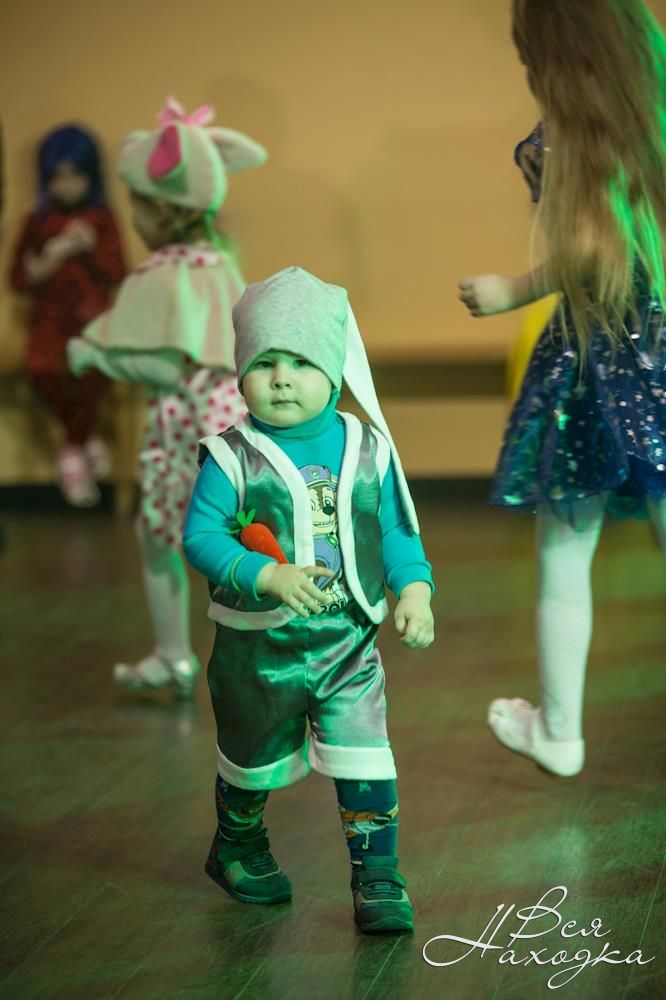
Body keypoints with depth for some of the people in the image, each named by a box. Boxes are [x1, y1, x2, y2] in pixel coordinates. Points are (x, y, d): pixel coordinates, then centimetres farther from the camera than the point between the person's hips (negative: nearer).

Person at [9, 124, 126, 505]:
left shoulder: (102, 219, 9)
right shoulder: (37, 223, 11)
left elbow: (118, 274, 3)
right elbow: (18, 278, 9)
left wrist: (91, 248, -12)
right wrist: (48, 262, -8)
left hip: (93, 319, -1)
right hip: (50, 320, 1)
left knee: (94, 370, -28)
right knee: (44, 372, -26)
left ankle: (73, 453, -6)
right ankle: (87, 443, -1)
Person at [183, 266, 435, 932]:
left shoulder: (368, 450, -2)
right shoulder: (232, 458, -12)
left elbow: (396, 531, 5)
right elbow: (200, 537, -17)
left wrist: (414, 589, -10)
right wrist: (268, 576, -30)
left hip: (349, 640, 1)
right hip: (258, 645, -1)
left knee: (364, 759, -8)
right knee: (254, 759, 17)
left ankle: (377, 876, 6)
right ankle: (237, 849, 44)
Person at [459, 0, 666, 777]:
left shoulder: (572, 129, -10)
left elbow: (588, 249, -19)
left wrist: (512, 293, -6)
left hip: (595, 362, -6)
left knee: (562, 563, 8)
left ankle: (558, 731, 20)